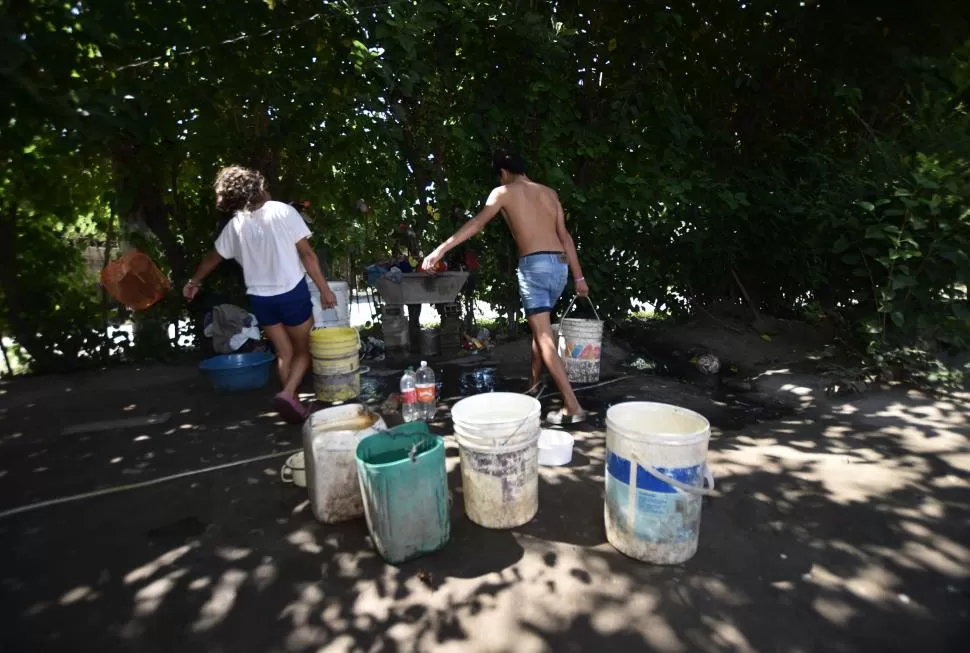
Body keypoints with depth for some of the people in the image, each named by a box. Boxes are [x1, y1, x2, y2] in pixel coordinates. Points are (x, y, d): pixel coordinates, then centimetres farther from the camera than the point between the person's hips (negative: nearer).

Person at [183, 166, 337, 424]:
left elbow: (213, 258, 18)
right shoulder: (283, 211, -8)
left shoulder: (235, 225, 4)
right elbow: (306, 254, -11)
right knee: (303, 351, 11)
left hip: (260, 298, 4)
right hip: (292, 293, -4)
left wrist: (193, 282, 35)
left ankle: (294, 402, 19)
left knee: (284, 353, 16)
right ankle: (288, 393, -10)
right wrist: (324, 289, -7)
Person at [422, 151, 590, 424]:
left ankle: (572, 406, -12)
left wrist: (442, 248, -9)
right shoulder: (549, 193, 20)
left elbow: (477, 223, -6)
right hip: (560, 265, 7)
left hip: (534, 265, -6)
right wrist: (578, 276, 17)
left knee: (544, 337, -8)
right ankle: (533, 384, 33)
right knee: (539, 328, 22)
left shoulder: (504, 192, 7)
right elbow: (565, 236, 16)